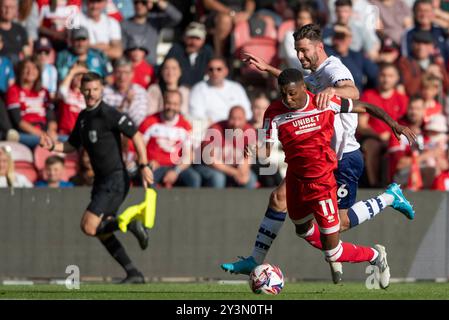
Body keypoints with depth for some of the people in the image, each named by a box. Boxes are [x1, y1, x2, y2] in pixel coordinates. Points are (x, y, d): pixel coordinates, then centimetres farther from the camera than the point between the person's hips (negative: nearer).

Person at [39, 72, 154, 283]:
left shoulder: (108, 114, -13)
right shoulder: (83, 117, 13)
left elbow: (136, 135, -15)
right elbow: (72, 145, 23)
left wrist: (144, 165, -21)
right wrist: (53, 146, 3)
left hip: (115, 179, -9)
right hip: (102, 180, 9)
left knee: (89, 227, -17)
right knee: (102, 232, 9)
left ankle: (131, 224, -3)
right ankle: (133, 274, 14)